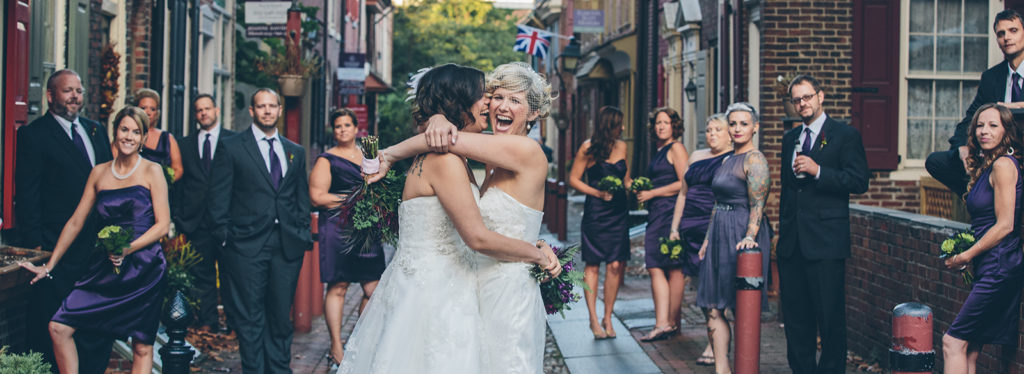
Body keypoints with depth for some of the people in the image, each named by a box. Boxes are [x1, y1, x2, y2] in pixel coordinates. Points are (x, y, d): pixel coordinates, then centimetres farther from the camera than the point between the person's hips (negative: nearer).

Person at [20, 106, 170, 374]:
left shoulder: (152, 172, 2)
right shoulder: (99, 173, 12)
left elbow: (162, 224, -4)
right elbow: (76, 222, 15)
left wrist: (128, 248, -18)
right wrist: (49, 266, 13)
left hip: (144, 269, -4)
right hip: (105, 269, 4)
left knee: (142, 347, 0)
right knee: (59, 327, -8)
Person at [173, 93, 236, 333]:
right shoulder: (185, 144, 13)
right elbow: (179, 182, 12)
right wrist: (178, 216, 5)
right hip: (196, 220, 3)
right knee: (202, 274, 5)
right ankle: (208, 321, 12)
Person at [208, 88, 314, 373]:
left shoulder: (295, 152, 15)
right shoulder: (231, 147, 3)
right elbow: (218, 198, 0)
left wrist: (304, 235, 7)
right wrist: (224, 238, -6)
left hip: (288, 245, 3)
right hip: (247, 245, -3)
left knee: (281, 316, 8)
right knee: (250, 318, 0)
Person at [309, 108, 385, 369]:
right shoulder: (327, 160, 1)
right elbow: (317, 197, -7)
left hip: (367, 230, 5)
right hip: (338, 230, -5)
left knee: (373, 289, 0)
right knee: (337, 288, -4)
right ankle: (336, 348, 2)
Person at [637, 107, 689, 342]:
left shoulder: (676, 148, -5)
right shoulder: (658, 151, 21)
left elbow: (684, 183, -13)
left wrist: (652, 193, -10)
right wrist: (642, 191, 13)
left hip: (672, 212, -8)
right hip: (656, 214, 8)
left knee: (673, 268, -6)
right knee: (655, 267, 1)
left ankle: (672, 322, -4)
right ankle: (662, 323, 0)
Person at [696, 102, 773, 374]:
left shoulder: (754, 159, -10)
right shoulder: (728, 160, 18)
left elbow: (757, 204, -18)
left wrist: (749, 236, -30)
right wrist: (707, 239, 18)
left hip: (741, 237, -9)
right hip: (720, 235, 9)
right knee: (712, 308, 4)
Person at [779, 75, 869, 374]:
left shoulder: (845, 135, -1)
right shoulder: (790, 138, 18)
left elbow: (859, 181, -10)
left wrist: (818, 171, -18)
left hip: (825, 241, -6)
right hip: (792, 243, 6)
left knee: (830, 316, -4)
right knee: (795, 315, 9)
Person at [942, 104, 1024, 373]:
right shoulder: (985, 166, 17)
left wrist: (966, 256, -9)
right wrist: (966, 255, 6)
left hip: (999, 267, -9)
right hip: (989, 269, 9)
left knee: (954, 341, -11)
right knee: (970, 350, 7)